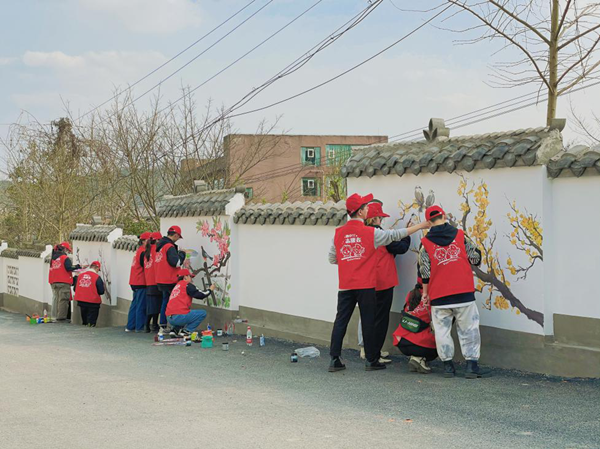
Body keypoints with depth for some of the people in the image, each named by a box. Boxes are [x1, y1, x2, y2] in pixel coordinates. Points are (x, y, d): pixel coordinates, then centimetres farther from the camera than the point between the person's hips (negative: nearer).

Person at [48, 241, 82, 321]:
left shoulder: (53, 258, 13)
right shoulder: (65, 258, -8)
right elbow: (69, 268, -18)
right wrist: (78, 266, -6)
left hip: (54, 282, 7)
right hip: (63, 282, -7)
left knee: (56, 298, 12)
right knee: (63, 299, -4)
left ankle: (54, 316, 11)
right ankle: (61, 316, -7)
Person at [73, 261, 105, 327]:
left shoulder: (80, 275, 1)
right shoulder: (97, 277, -13)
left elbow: (75, 289, 9)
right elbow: (101, 292, -12)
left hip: (81, 301, 5)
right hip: (93, 302, -5)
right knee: (91, 322, 5)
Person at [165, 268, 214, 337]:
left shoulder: (176, 286, 23)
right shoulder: (187, 285, 0)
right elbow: (200, 295, -1)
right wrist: (210, 290, 16)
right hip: (179, 317, -9)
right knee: (203, 313, 2)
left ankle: (175, 329, 12)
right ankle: (185, 331, -6)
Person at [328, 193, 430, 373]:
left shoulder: (339, 233, 3)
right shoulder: (371, 233, -6)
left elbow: (332, 258, 9)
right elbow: (396, 235, 1)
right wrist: (421, 226, 10)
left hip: (345, 286, 3)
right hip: (366, 286, -3)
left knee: (341, 321, 5)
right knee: (368, 322, 5)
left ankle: (334, 359, 3)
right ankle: (371, 360, 10)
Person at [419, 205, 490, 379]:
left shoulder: (425, 243, 2)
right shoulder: (460, 236, 3)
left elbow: (425, 271, 3)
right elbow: (476, 257, 8)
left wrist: (425, 292, 15)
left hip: (439, 296, 0)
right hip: (464, 292, 0)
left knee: (442, 329, 10)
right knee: (468, 329, 5)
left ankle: (448, 365, 12)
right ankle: (472, 365, 0)